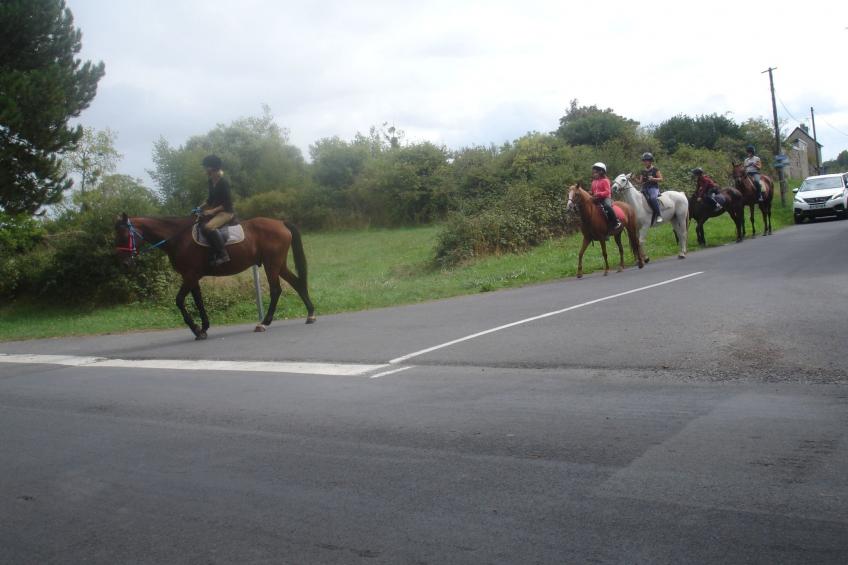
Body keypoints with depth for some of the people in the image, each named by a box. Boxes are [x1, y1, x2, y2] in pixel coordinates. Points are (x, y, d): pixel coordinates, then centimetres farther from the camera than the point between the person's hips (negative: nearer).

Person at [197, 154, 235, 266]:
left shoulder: (223, 183, -17)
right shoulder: (211, 182, 10)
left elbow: (227, 203, -18)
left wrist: (213, 211, -21)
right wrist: (203, 205, 5)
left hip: (226, 212, -10)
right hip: (215, 211, 10)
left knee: (208, 227, -31)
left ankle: (223, 255, -26)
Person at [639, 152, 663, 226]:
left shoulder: (655, 170, 1)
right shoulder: (643, 171, 16)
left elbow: (661, 178, -1)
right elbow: (641, 181, 21)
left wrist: (653, 179, -17)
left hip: (654, 187, -6)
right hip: (645, 188, 7)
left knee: (653, 198, -34)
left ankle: (659, 215, -29)